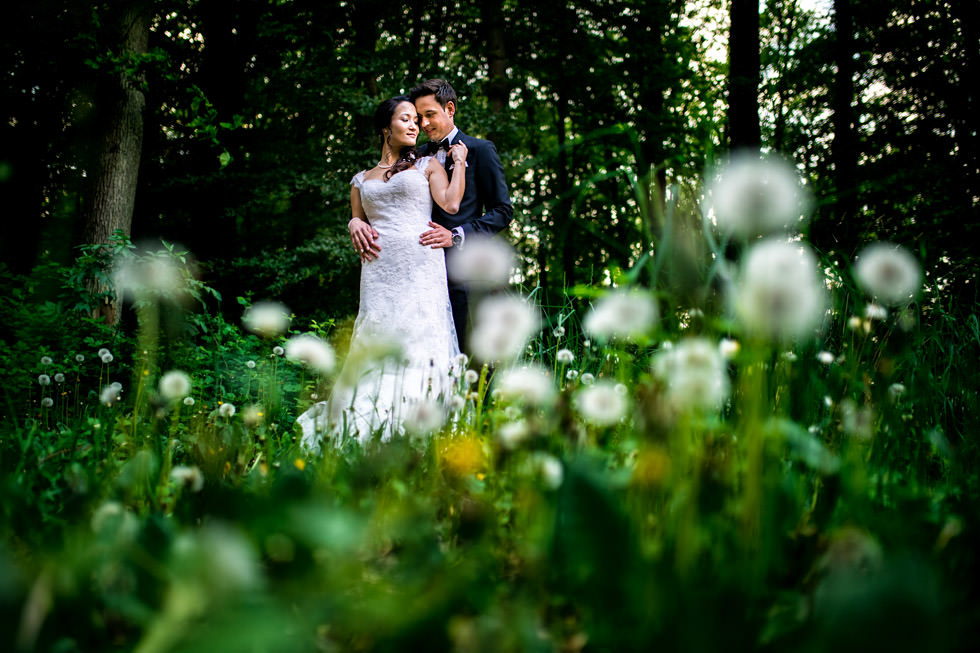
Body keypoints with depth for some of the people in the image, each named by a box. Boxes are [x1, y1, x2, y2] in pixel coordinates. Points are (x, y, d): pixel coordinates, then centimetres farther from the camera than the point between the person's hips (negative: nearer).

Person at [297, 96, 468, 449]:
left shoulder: (428, 166, 16)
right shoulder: (362, 179, 23)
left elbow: (451, 204, 0)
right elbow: (356, 223, 22)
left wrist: (460, 162, 9)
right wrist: (355, 225, 0)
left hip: (420, 265, -2)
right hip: (378, 271, 2)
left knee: (418, 339, -11)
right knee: (378, 344, -7)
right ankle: (366, 429, -3)